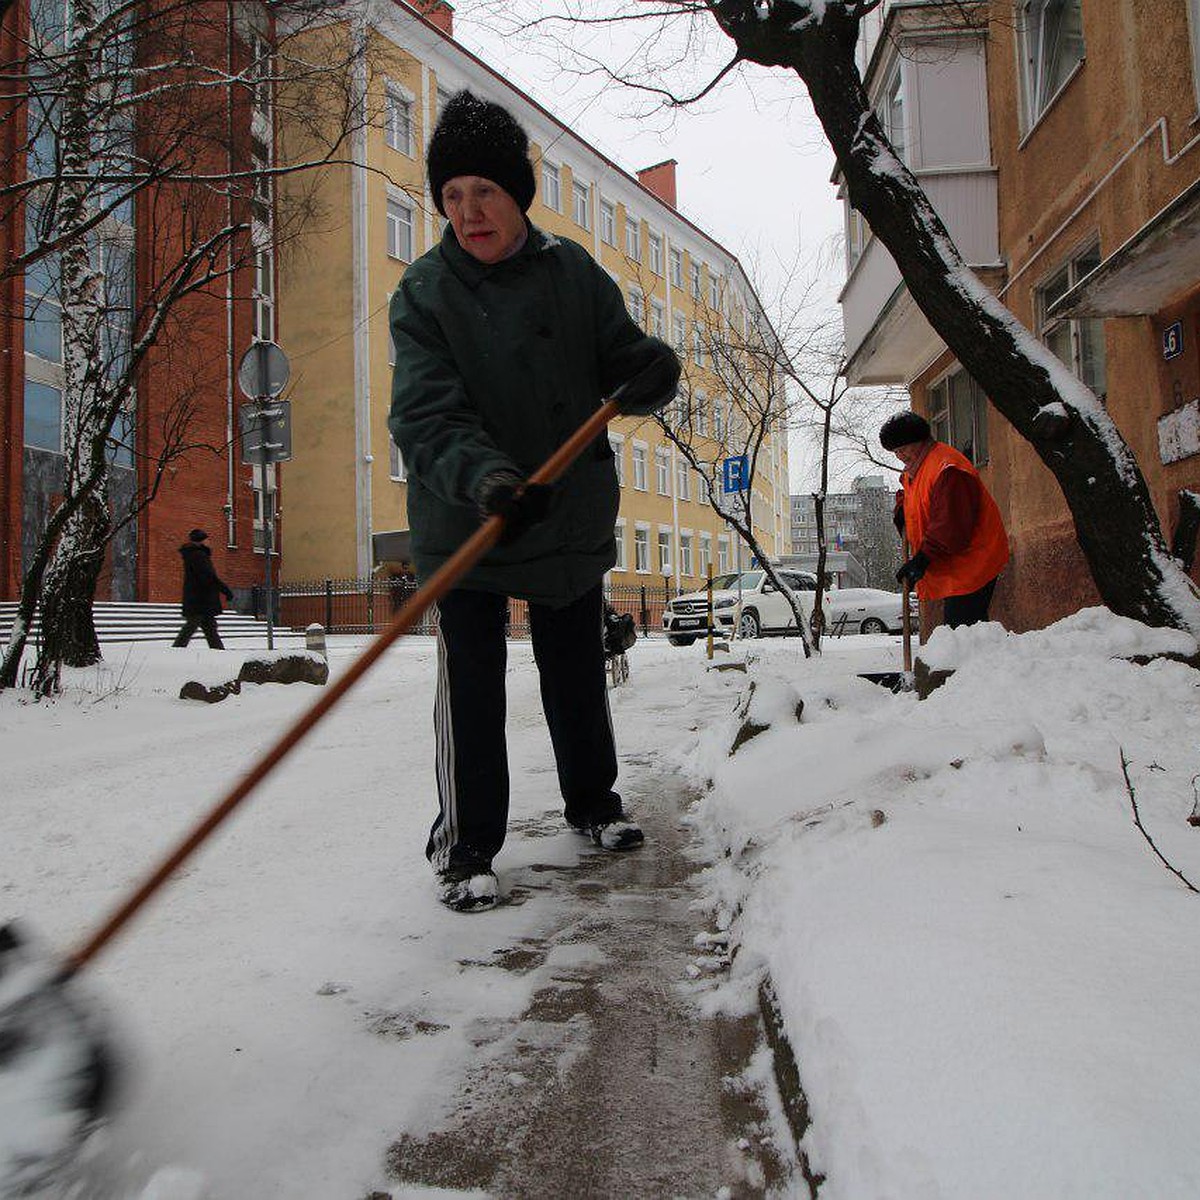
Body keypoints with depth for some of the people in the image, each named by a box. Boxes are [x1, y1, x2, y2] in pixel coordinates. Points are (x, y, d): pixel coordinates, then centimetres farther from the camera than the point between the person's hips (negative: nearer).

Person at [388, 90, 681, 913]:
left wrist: (652, 369, -23)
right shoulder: (424, 292, -9)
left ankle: (593, 802, 38)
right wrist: (483, 477, -40)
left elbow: (622, 367, 2)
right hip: (462, 522, -3)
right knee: (470, 690, -3)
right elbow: (425, 417, -21)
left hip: (575, 514, 3)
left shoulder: (572, 271, 0)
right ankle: (467, 847, 14)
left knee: (578, 675, 16)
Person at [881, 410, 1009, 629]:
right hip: (952, 569, 10)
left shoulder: (947, 470, -19)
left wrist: (923, 559, -27)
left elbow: (951, 526, -25)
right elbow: (908, 492, 39)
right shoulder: (914, 470, 16)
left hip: (970, 568, -10)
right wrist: (902, 508, 16)